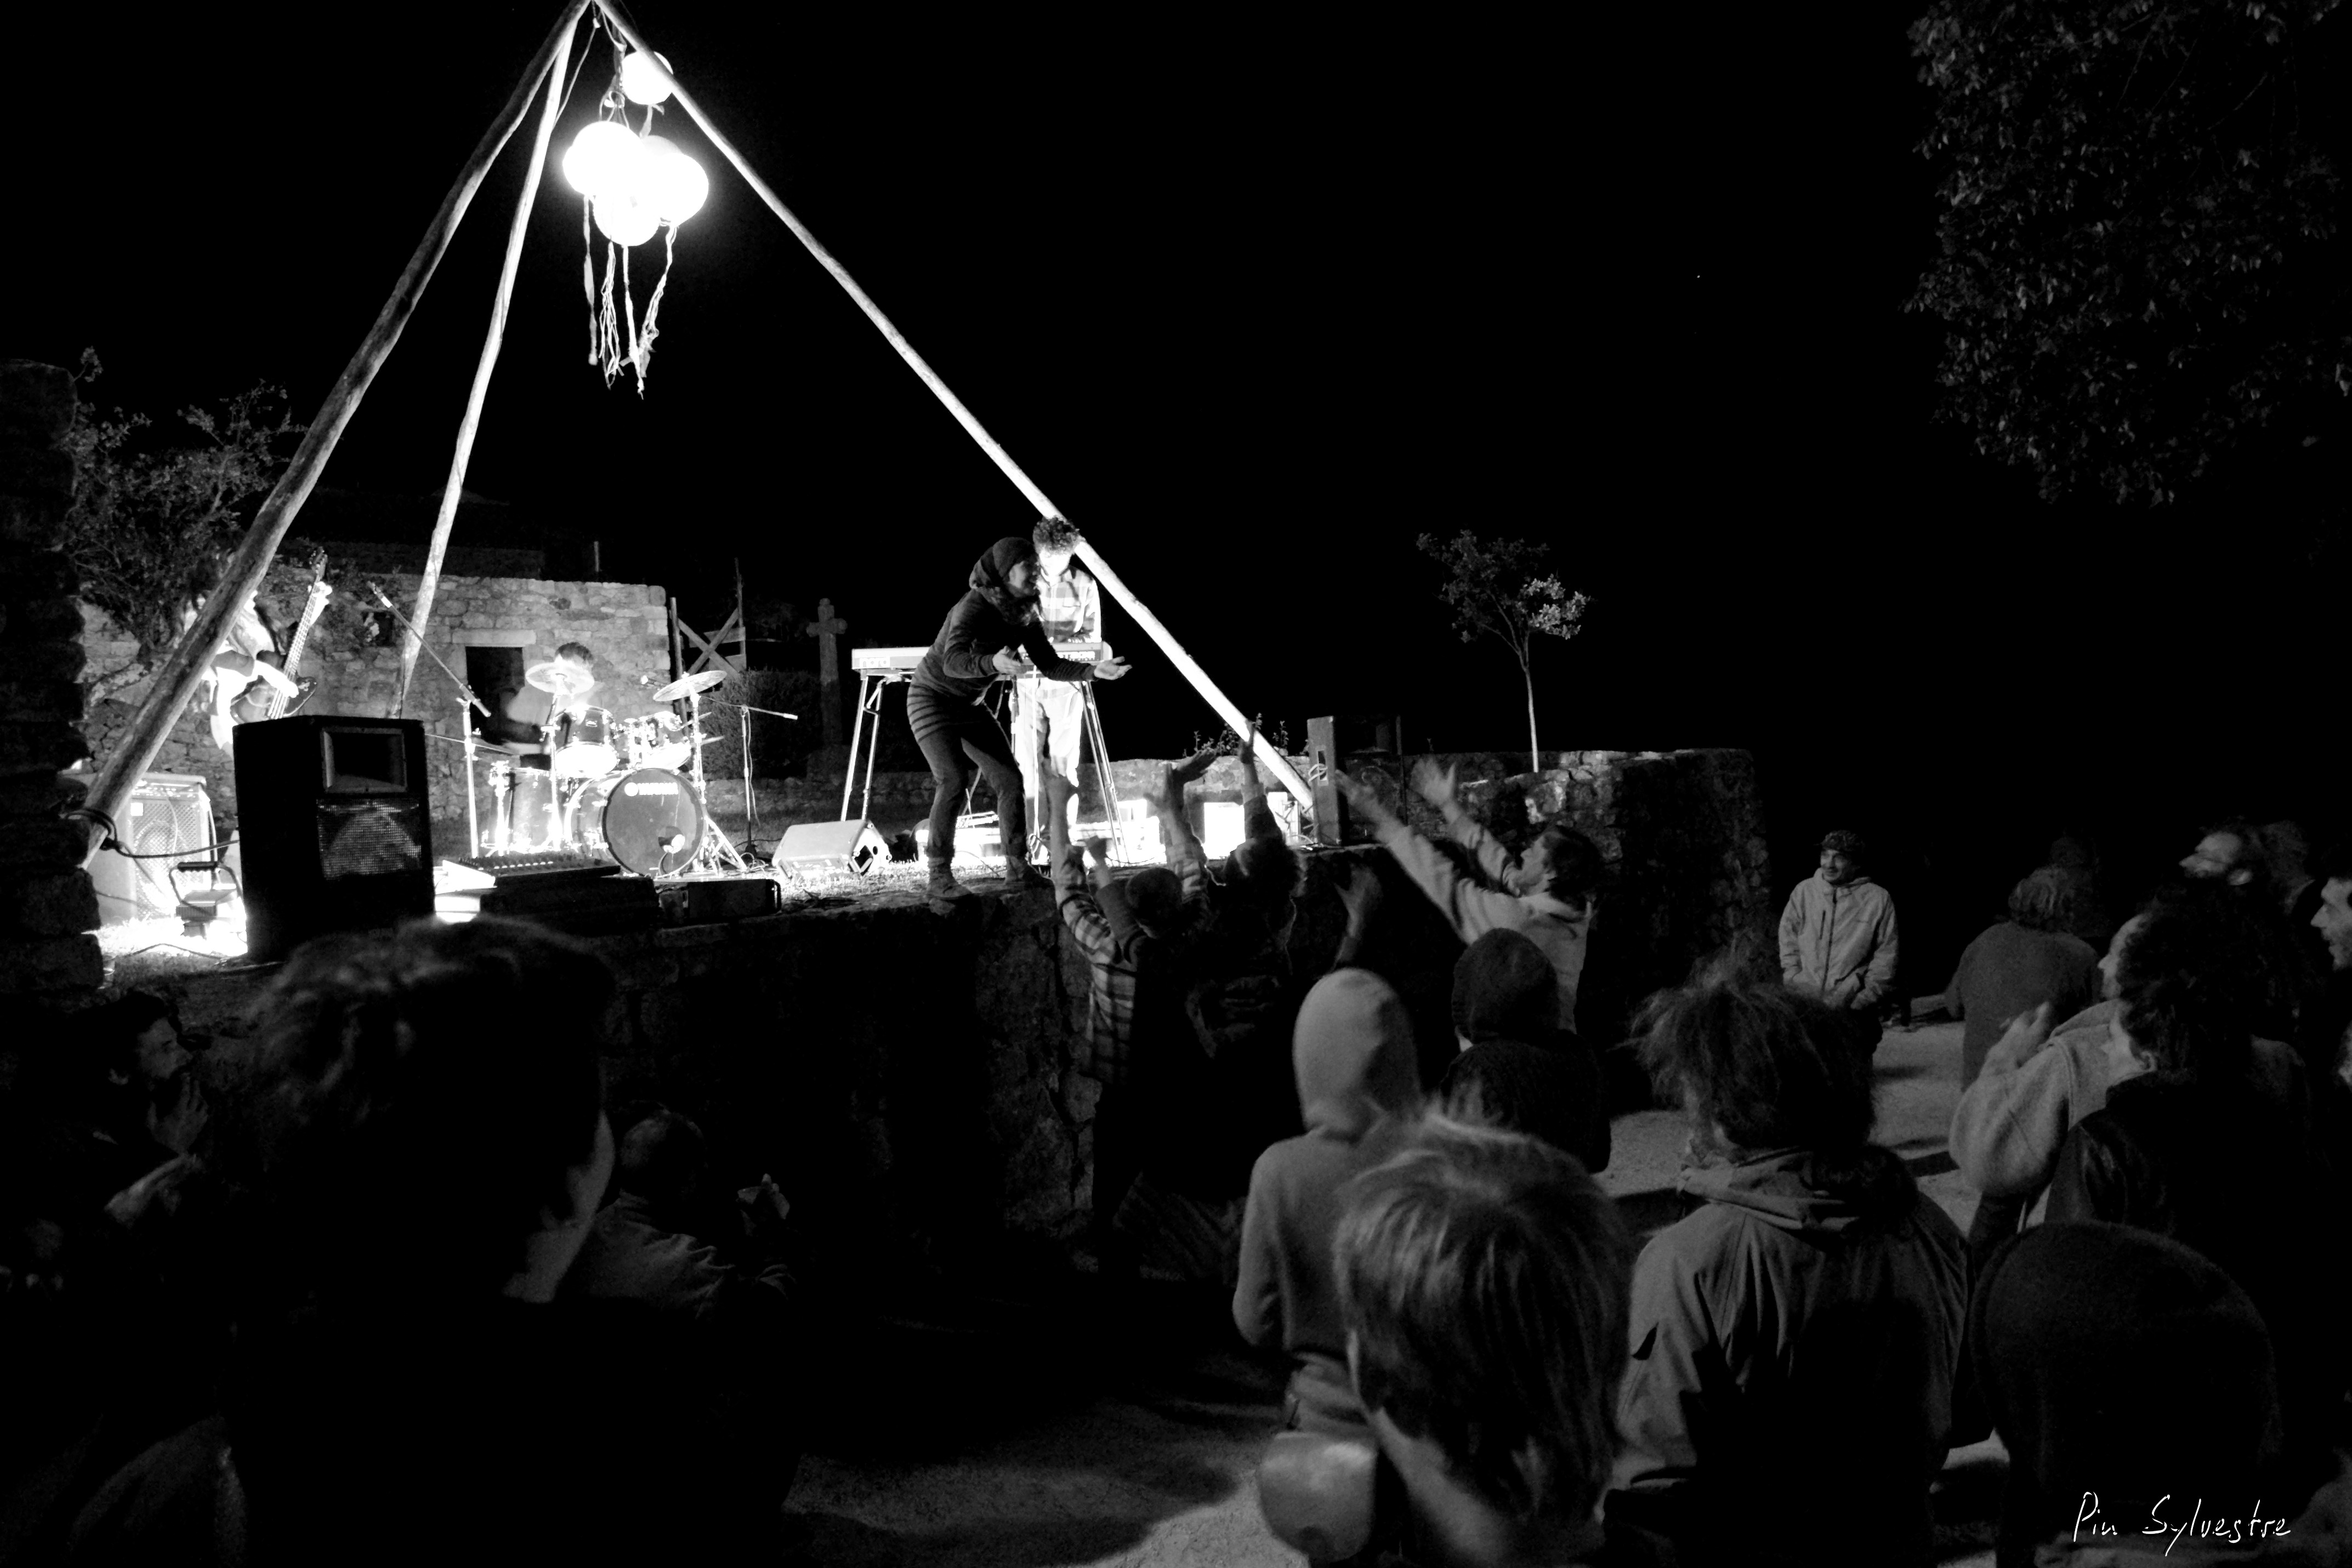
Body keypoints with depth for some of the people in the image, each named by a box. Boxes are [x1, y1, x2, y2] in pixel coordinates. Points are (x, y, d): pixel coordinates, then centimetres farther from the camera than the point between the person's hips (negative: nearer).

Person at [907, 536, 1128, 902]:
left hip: (969, 706, 8)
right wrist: (993, 662, -60)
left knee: (1009, 780, 1)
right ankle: (940, 879, -14)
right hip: (933, 698, -7)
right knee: (954, 781, -21)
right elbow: (953, 661, -41)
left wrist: (1094, 670, -16)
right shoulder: (974, 607, -26)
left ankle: (1017, 871, 8)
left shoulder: (1024, 615, -4)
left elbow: (1051, 666, -2)